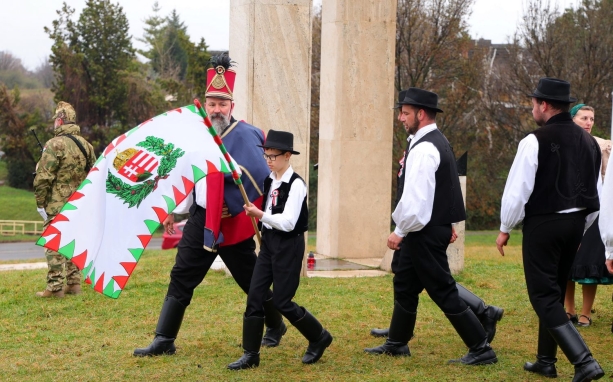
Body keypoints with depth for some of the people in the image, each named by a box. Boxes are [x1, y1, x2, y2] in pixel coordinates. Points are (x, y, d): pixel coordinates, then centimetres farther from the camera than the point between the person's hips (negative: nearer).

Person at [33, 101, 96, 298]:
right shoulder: (86, 145, 8)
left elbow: (43, 177, -15)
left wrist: (40, 203, -7)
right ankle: (73, 283, 17)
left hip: (57, 205, -7)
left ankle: (54, 287, -4)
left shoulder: (55, 144, -14)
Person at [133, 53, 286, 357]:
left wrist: (234, 209, -16)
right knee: (181, 278, 2)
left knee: (252, 280, 8)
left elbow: (260, 179, -18)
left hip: (231, 224, -5)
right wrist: (175, 211, 17)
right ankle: (164, 340, 6)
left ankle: (276, 326, 32)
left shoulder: (244, 135, -13)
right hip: (200, 220, 6)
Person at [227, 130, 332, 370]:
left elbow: (288, 222, -22)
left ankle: (319, 337, 21)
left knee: (282, 302, -2)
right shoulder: (269, 181, 7)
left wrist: (259, 214, -25)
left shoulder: (296, 184, -15)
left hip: (289, 245, -7)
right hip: (269, 242, 7)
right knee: (254, 296, 1)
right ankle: (251, 354, 8)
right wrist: (254, 212, 4)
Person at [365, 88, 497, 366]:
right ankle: (397, 343, 30)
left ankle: (481, 349, 1)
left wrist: (400, 231, -14)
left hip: (426, 231, -10)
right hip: (435, 226, 10)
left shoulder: (424, 149, -20)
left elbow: (416, 198, -25)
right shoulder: (436, 141, 12)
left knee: (443, 291, -4)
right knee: (404, 284, 18)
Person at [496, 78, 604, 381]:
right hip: (575, 223, 7)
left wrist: (505, 228, 0)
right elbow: (593, 192, 14)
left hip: (543, 224, -7)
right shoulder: (588, 141, 8)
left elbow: (518, 189, -13)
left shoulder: (535, 141, -13)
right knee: (555, 292, 18)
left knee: (544, 296, -3)